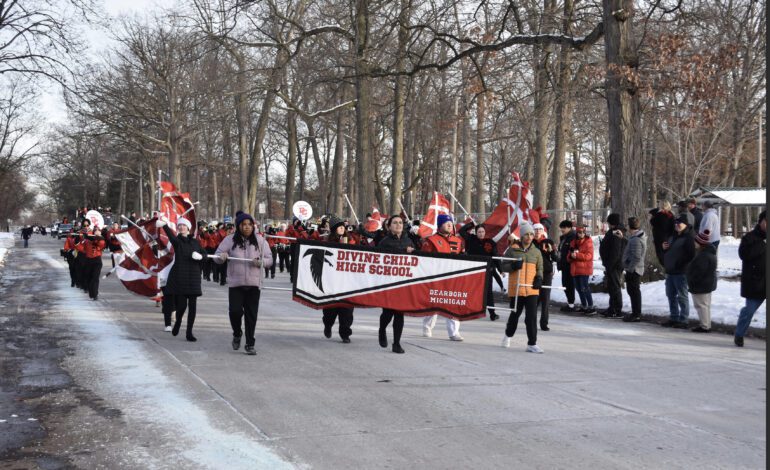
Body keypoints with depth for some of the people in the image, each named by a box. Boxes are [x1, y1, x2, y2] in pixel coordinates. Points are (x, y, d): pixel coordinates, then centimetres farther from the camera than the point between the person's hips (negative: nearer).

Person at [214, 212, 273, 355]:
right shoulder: (230, 240, 1)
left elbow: (269, 259, 7)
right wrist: (222, 257, -22)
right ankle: (237, 334, 19)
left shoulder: (260, 240, 4)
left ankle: (250, 344, 13)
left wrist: (261, 262, -15)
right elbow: (216, 257, 3)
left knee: (251, 315, 1)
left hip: (254, 284, 1)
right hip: (235, 283, -1)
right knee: (235, 311, -11)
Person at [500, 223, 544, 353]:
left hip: (532, 289, 1)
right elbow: (504, 266, 4)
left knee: (532, 317, -6)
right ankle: (508, 335, 39)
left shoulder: (536, 252, 9)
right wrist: (513, 266, -16)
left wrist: (539, 278, -3)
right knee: (515, 314, 13)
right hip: (516, 289, -1)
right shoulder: (512, 249, 1)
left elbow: (539, 269, 17)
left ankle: (532, 344, -2)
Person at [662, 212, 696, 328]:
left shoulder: (688, 237, -11)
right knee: (671, 295, 14)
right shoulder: (673, 237, 17)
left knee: (682, 296, -3)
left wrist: (680, 265, -18)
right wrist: (664, 248, 6)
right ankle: (674, 318, 23)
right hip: (670, 271, 9)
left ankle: (683, 320, 1)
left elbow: (691, 255, -20)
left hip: (681, 273, -9)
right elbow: (668, 253, 27)